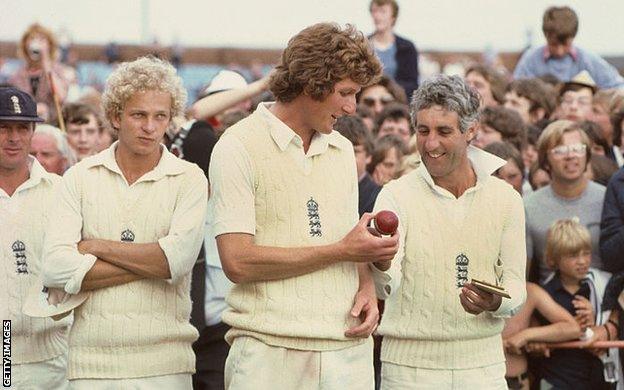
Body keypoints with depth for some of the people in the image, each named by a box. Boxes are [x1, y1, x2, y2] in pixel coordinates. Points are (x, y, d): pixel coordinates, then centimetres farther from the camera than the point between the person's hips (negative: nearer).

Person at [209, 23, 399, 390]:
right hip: (270, 354, -5)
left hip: (349, 346, 6)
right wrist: (342, 251, -11)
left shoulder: (343, 150, 16)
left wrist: (366, 287, 1)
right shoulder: (240, 147, -6)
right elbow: (238, 261, -15)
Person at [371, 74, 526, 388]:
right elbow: (387, 288, -17)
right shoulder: (397, 195, -5)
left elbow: (515, 284, 3)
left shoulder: (506, 199, 2)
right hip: (410, 364, -2)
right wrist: (380, 264, -40)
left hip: (483, 363, 2)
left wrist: (494, 303, -19)